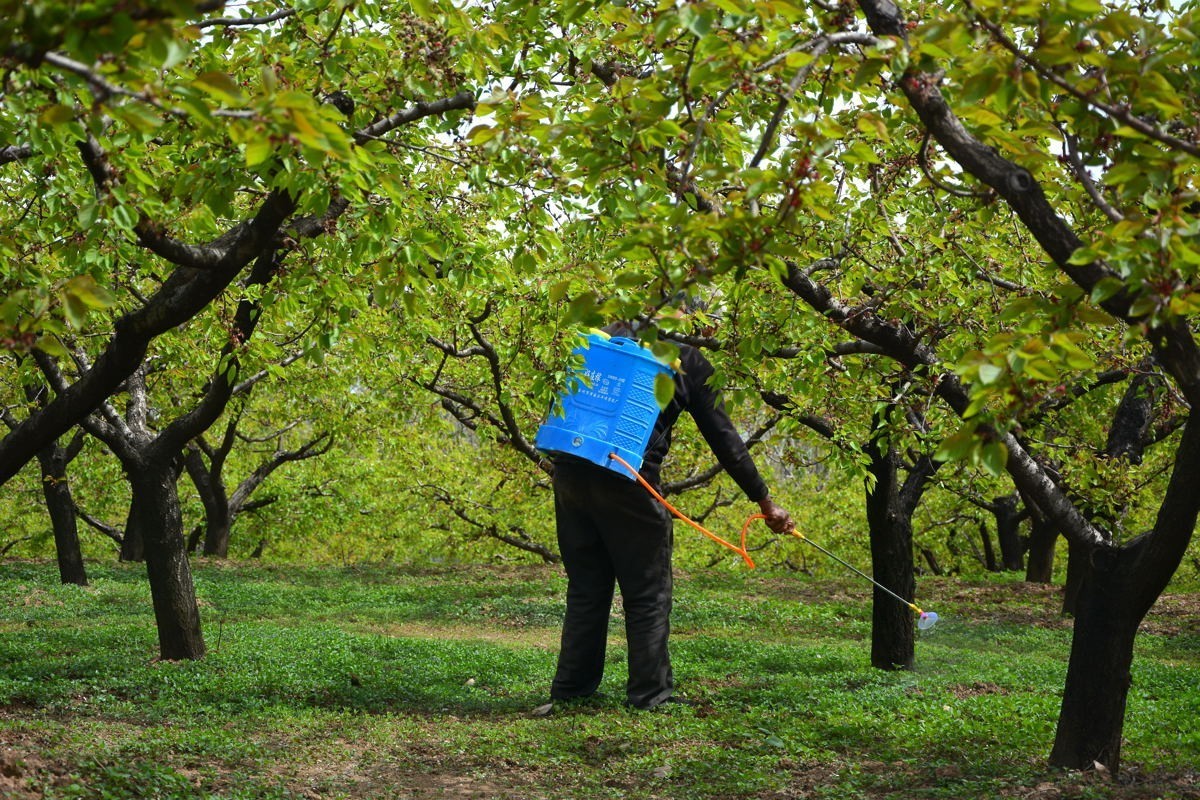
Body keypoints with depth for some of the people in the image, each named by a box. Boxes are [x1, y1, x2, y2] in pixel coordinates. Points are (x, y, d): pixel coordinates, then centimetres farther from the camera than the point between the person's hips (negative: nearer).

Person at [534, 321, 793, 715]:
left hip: (570, 471, 5)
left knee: (585, 589, 15)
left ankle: (570, 690, 19)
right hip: (628, 478, -5)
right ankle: (650, 693, 10)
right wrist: (765, 502, 11)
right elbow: (723, 438, 6)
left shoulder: (609, 337, 18)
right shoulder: (689, 362, 5)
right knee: (648, 593, 7)